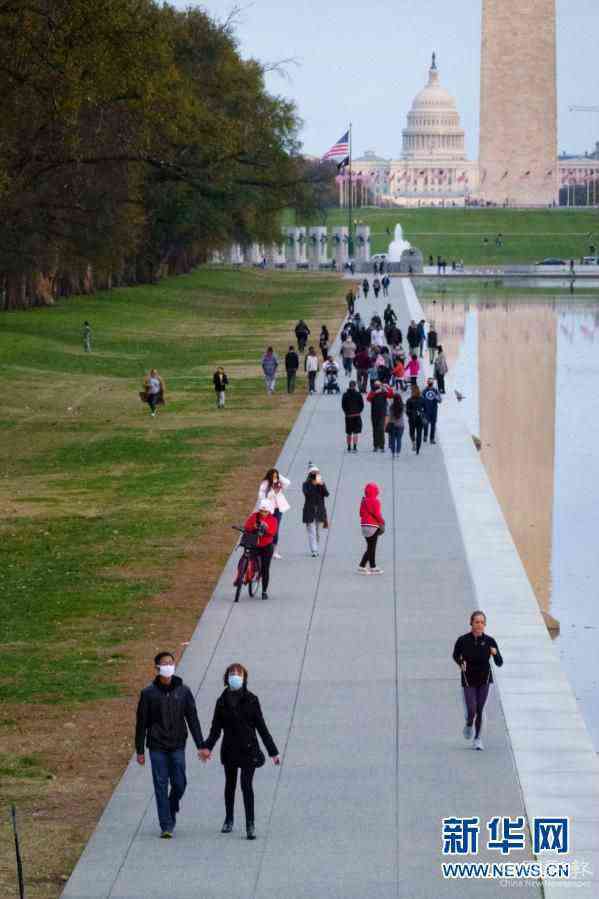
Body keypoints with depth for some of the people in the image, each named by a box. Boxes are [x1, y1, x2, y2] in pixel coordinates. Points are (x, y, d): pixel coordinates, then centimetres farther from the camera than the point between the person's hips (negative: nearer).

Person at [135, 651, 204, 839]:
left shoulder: (183, 691, 2)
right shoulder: (148, 693, -2)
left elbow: (193, 719, 5)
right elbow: (141, 723, 2)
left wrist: (200, 745, -1)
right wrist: (140, 750, 1)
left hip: (177, 746, 1)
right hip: (157, 747, -1)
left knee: (179, 784, 0)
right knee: (161, 786, -2)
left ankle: (172, 812, 28)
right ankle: (166, 826, 1)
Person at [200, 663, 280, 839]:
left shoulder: (251, 700, -3)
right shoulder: (222, 701, 2)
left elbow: (261, 726, -1)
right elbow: (216, 728, 3)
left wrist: (273, 751, -2)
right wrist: (207, 747, -13)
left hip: (249, 749, -3)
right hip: (229, 750, 3)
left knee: (247, 785, -10)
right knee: (230, 785, 15)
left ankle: (250, 825, -8)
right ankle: (229, 820, 30)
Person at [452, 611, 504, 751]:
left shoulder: (489, 641, -11)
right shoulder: (463, 640, -12)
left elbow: (499, 663, -9)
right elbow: (455, 656, 7)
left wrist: (495, 653, -29)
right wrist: (460, 664, -14)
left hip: (484, 679, 1)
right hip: (468, 680, -1)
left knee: (480, 710, 3)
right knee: (472, 710, -10)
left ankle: (477, 738, 19)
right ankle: (469, 725, 25)